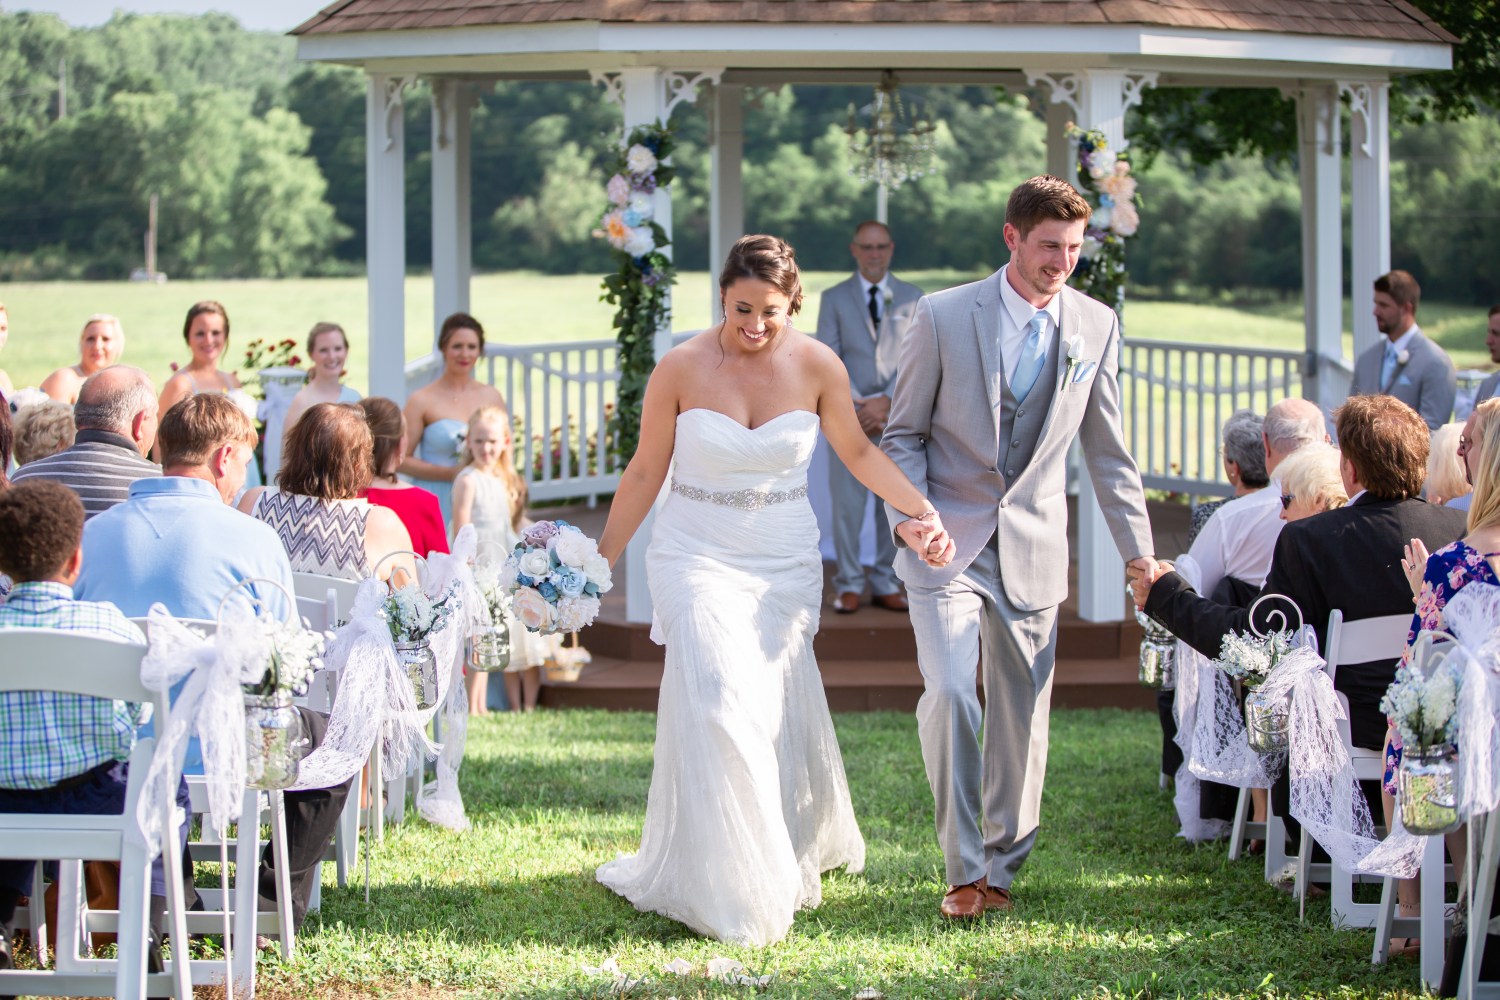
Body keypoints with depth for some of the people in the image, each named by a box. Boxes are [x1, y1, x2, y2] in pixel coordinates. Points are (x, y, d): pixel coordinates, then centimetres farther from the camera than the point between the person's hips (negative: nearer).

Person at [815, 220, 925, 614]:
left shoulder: (912, 299, 8)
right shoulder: (834, 299, 6)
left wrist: (885, 401, -12)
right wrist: (858, 406, -12)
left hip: (896, 416, 1)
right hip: (848, 417, -1)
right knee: (847, 503, -2)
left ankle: (886, 584, 11)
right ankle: (849, 585, 5)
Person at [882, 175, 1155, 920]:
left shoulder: (1096, 326, 3)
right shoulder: (944, 316, -5)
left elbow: (1107, 451, 10)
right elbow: (903, 433, 2)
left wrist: (1138, 550, 8)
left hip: (1032, 550, 3)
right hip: (948, 543, -2)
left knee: (1023, 717, 5)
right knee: (949, 696, -16)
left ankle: (1002, 866, 21)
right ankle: (963, 871, -4)